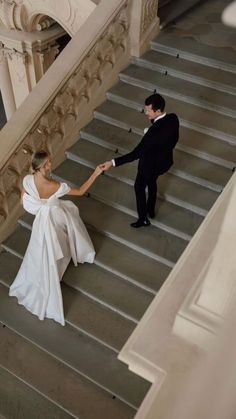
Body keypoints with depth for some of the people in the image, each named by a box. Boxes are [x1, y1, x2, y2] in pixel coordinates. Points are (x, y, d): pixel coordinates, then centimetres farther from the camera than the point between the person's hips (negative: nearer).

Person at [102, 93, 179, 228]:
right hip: (165, 160, 7)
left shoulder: (154, 132, -40)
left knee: (139, 187, 18)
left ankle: (143, 218, 34)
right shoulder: (173, 118, -19)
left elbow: (135, 154, -36)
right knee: (152, 183, 32)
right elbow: (175, 138, 0)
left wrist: (113, 162, -35)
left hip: (150, 164, -7)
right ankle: (151, 210, 53)